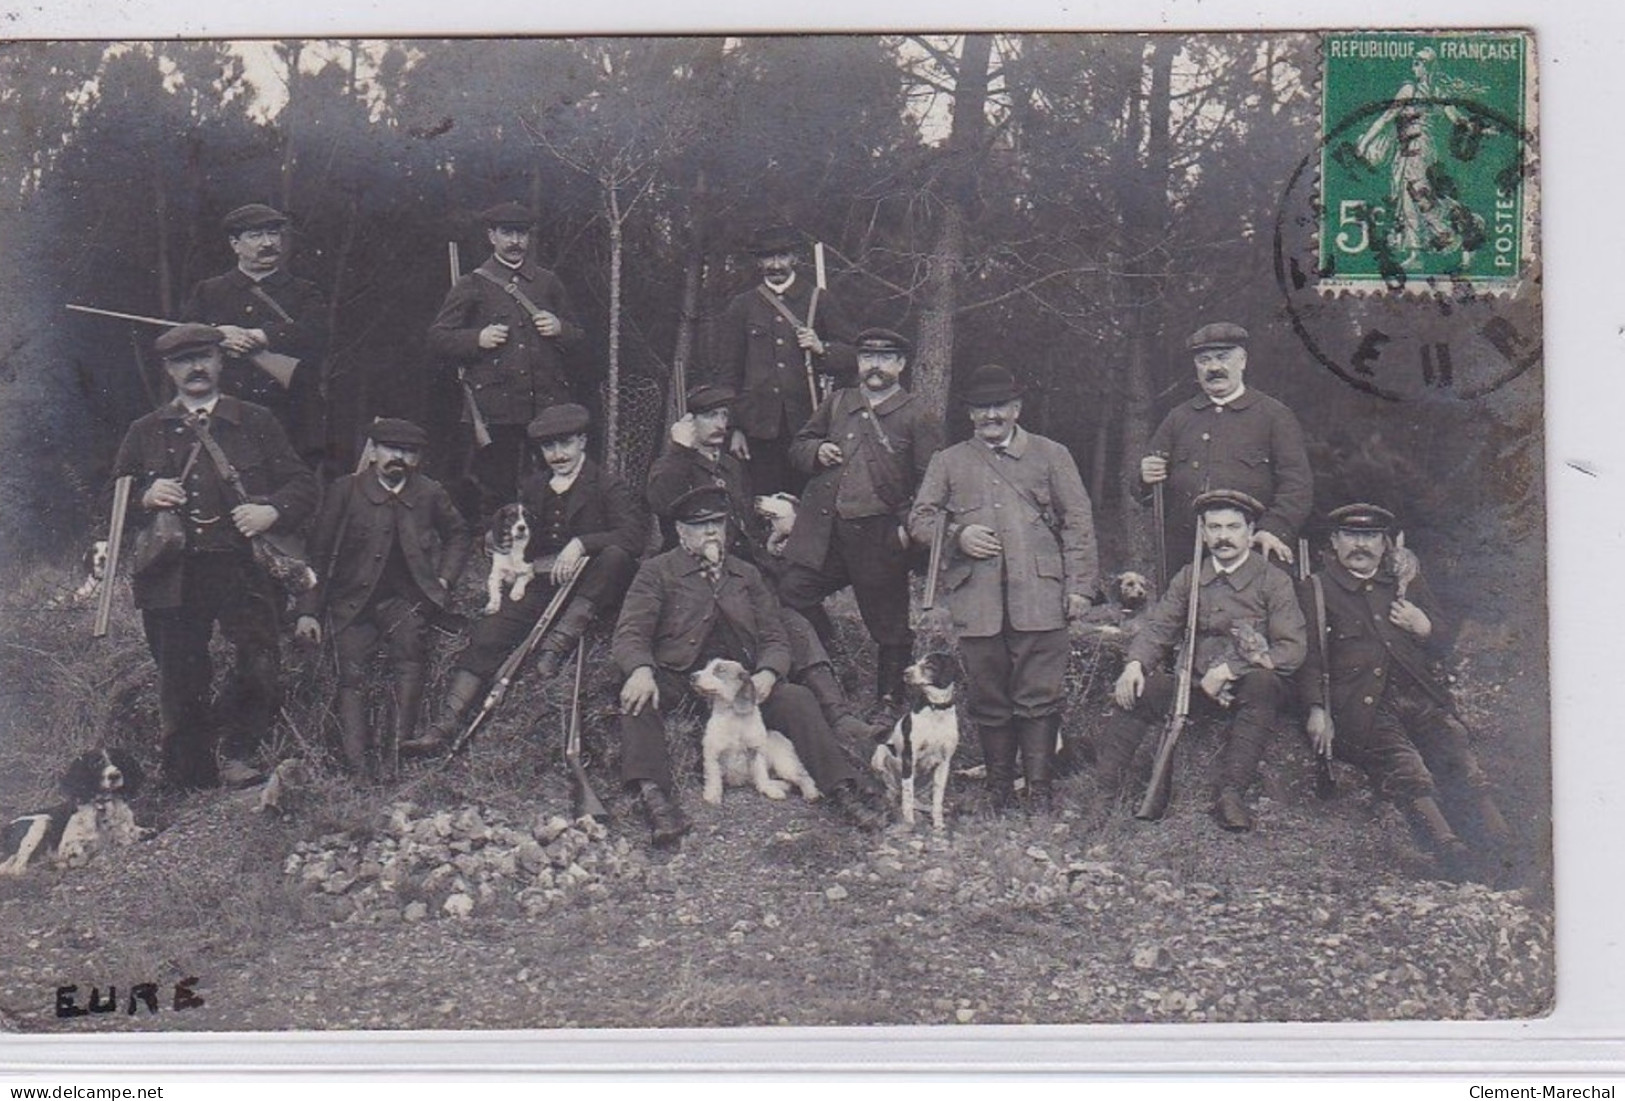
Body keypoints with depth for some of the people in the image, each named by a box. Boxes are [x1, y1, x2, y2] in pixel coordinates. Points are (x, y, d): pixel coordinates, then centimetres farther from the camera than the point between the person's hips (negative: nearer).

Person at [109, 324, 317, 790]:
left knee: (262, 674, -15)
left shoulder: (257, 423, 12)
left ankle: (236, 756, 8)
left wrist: (272, 511, -11)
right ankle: (190, 787, 16)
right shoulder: (144, 433, 15)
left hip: (243, 571, -1)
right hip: (171, 577, 1)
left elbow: (303, 486, 9)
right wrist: (145, 499, -6)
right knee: (181, 688, 3)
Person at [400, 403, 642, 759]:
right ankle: (446, 726, -19)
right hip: (537, 586, 4)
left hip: (585, 593, -4)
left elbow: (636, 533, -16)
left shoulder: (607, 486, 0)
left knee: (616, 555, -35)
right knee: (485, 636, -17)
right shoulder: (533, 487, 18)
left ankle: (562, 637, -31)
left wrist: (581, 544, -26)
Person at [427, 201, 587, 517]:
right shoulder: (470, 286, 8)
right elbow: (437, 339, 6)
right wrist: (477, 339, -10)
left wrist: (560, 329, 1)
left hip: (547, 407, 3)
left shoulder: (548, 283, 17)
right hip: (493, 409, -2)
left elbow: (580, 337, 23)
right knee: (491, 494, -2)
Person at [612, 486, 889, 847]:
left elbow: (775, 637, 13)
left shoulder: (746, 575, 20)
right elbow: (630, 634, -3)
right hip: (676, 680, -2)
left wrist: (767, 674, -11)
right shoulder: (657, 572, 8)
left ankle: (842, 792, -23)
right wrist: (641, 671, -27)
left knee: (797, 699, -22)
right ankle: (653, 796, -45)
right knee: (636, 699, -34)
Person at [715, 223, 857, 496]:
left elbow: (853, 357, 10)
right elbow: (728, 373, 10)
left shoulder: (820, 301, 9)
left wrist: (821, 348, -11)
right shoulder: (742, 307, 11)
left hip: (807, 423, -1)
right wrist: (734, 429, 3)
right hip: (759, 427, 1)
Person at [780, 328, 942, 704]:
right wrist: (816, 452, 0)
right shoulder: (836, 403, 13)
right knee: (790, 597, -6)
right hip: (822, 531, 4)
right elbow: (798, 445, 23)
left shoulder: (917, 416, 0)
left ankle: (891, 699, 20)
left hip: (879, 537, -4)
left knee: (889, 627, 6)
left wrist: (910, 527, -15)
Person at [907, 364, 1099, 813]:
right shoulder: (949, 462, 18)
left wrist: (1078, 587, 0)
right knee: (988, 698, 4)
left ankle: (1040, 790, 1)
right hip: (976, 599, 2)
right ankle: (998, 790, 14)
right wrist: (956, 534, -6)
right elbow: (919, 519, 15)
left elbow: (1078, 522, 10)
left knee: (1039, 695, -4)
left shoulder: (1051, 456, 14)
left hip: (1039, 596, -1)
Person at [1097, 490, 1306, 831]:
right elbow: (1158, 627, 6)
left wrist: (1227, 671, -19)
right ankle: (1101, 783, -26)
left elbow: (1292, 650, -10)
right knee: (1143, 687, -23)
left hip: (1249, 686, -3)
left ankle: (1231, 792, -39)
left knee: (1262, 684, -37)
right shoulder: (1189, 577, 10)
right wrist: (1135, 663, -17)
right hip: (1196, 685, 3)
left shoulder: (1274, 580, -3)